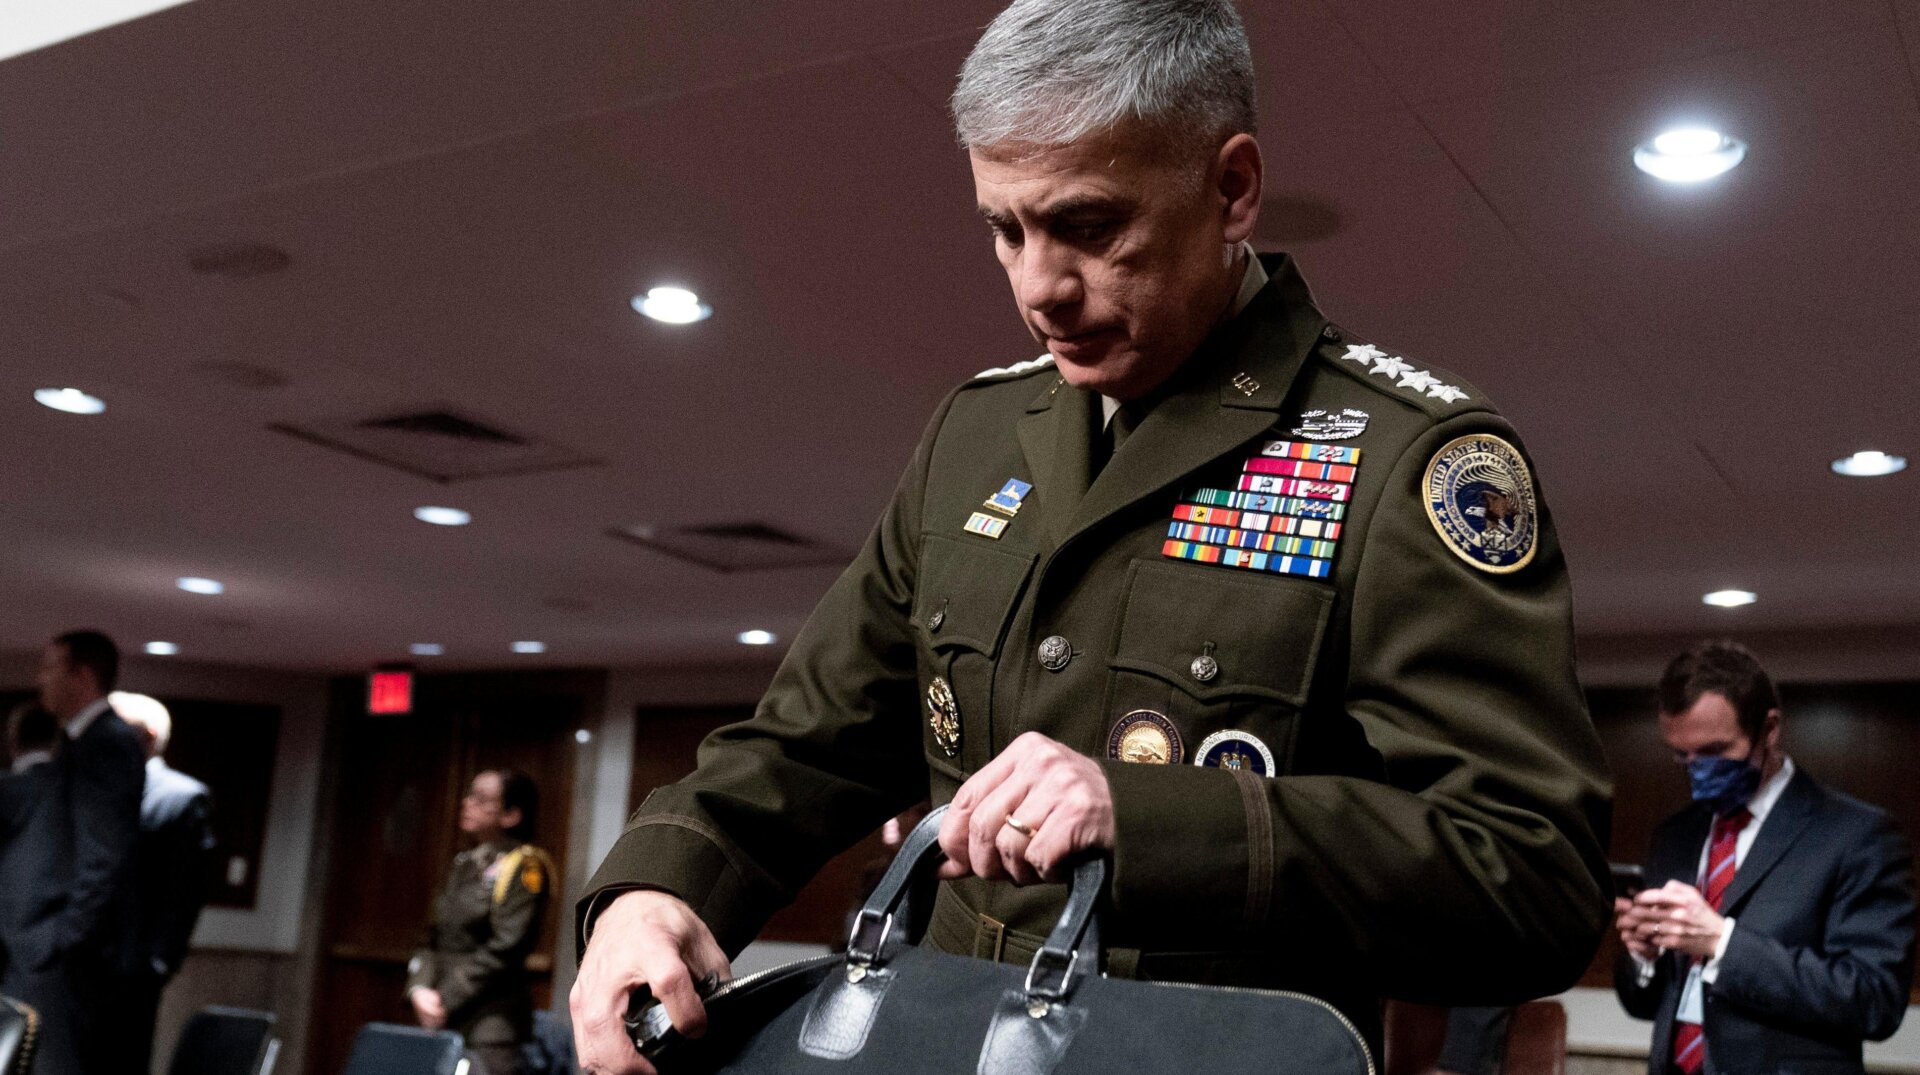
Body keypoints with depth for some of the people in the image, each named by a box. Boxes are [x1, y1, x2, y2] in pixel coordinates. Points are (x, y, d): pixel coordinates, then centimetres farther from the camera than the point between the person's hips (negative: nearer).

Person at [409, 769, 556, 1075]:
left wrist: (447, 999, -12)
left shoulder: (522, 865, -7)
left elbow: (506, 948, -14)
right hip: (443, 1024, 8)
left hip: (491, 1022, -8)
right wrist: (420, 988, -1)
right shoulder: (464, 865, 17)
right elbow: (435, 938, 17)